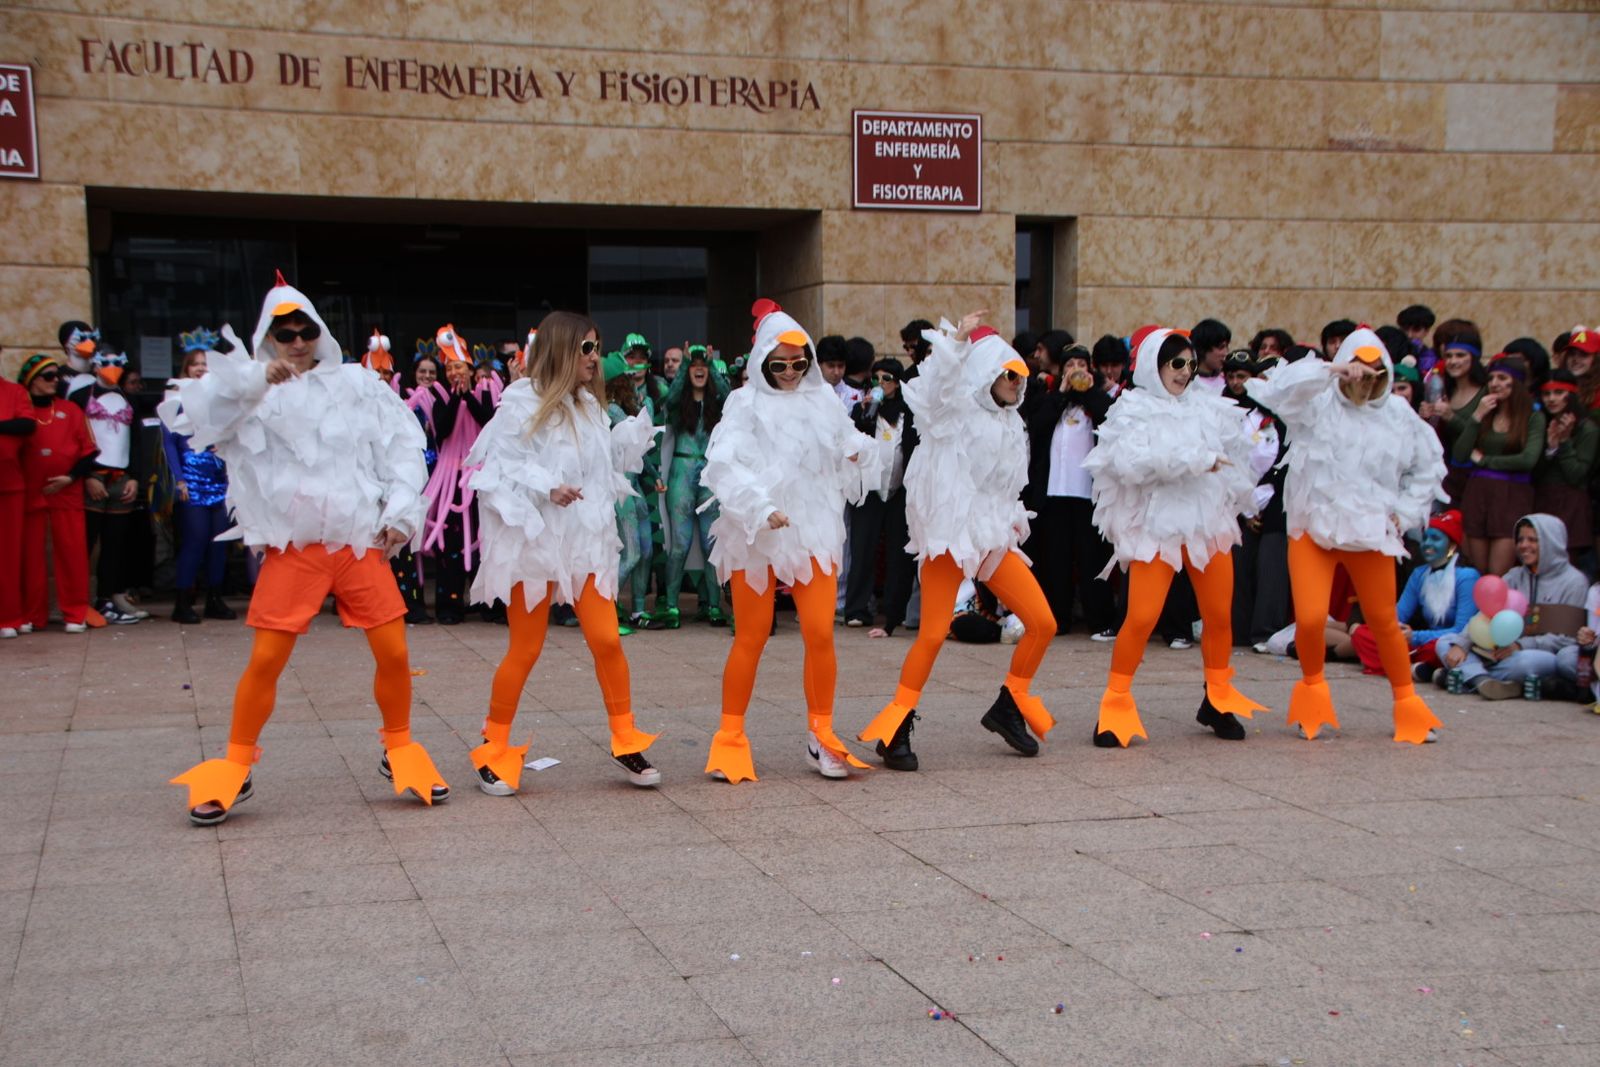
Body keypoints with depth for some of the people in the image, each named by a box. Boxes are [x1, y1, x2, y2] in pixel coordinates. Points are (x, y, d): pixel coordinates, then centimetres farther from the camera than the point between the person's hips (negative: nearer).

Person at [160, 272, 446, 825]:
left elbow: (404, 447, 8)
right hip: (292, 548, -2)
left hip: (361, 543, 2)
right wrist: (257, 379, -23)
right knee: (265, 659, -4)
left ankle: (399, 751, 23)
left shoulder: (358, 384, 7)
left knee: (394, 653, 1)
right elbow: (188, 416, -14)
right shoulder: (252, 392, 2)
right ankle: (234, 769, 13)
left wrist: (401, 511, -2)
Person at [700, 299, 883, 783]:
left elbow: (846, 442, 13)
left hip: (814, 531, 3)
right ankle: (730, 737, 15)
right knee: (751, 637, 3)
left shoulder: (823, 399, 7)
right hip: (755, 536, -3)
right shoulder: (746, 403, -5)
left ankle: (821, 734, 12)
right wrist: (761, 508, -28)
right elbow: (725, 465, -16)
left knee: (820, 635, -3)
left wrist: (860, 450, -11)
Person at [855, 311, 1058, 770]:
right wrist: (956, 339, -24)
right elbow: (936, 385, -23)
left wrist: (1013, 520, 15)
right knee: (934, 632, -16)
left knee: (1043, 623, 0)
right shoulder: (956, 412, -1)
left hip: (994, 535, 7)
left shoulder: (1010, 425, 20)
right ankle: (897, 726, -4)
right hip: (949, 533, -7)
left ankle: (1010, 705, 19)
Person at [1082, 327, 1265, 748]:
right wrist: (1196, 460, -19)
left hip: (1209, 524, 5)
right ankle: (1115, 705, -1)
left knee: (1219, 615, 8)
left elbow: (1233, 457, 21)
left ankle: (1218, 699, 27)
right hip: (1156, 527, -5)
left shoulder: (1206, 408, 10)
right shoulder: (1133, 411, -5)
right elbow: (1131, 463, -21)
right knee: (1141, 617, -13)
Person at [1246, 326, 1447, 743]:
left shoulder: (1399, 415, 6)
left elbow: (1428, 466, 17)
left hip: (1371, 532, 2)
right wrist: (1333, 370, -33)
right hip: (1313, 527, -2)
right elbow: (1283, 388, -23)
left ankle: (1407, 701, 25)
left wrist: (1405, 511, 8)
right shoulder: (1316, 404, -2)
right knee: (1309, 618, -13)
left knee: (1384, 621, 7)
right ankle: (1312, 689, 15)